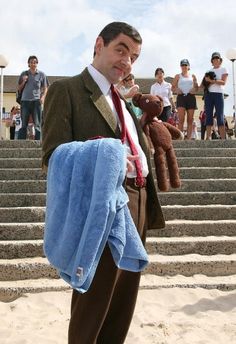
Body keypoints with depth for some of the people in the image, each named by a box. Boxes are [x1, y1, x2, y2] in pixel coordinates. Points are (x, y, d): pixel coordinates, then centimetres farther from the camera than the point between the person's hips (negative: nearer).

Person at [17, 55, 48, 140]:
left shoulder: (41, 74, 7)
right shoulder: (24, 74, 11)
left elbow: (45, 88, 9)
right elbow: (19, 88, 15)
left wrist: (43, 97, -8)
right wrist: (24, 81, -3)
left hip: (36, 101, -1)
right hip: (25, 100, 1)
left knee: (37, 124, -2)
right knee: (23, 124, 3)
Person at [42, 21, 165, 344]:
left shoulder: (125, 100, 21)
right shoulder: (66, 89, -4)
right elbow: (53, 156, -13)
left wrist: (148, 205, 13)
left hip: (136, 207, 8)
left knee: (124, 302, 17)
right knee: (91, 305, 2)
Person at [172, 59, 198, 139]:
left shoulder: (192, 76, 16)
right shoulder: (178, 76, 12)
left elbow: (196, 87, 16)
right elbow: (173, 87, 10)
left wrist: (194, 89, -6)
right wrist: (176, 90, -12)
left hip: (191, 97, 2)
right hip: (181, 97, -2)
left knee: (190, 120, 1)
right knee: (181, 119, -14)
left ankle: (188, 138, 2)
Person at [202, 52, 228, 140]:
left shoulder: (223, 69, 9)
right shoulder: (209, 71, 18)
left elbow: (223, 82, -5)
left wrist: (212, 81, -14)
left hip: (218, 94, -3)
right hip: (208, 94, 3)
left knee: (220, 117, -10)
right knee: (208, 116, -2)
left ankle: (223, 138, -14)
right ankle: (208, 138, -3)